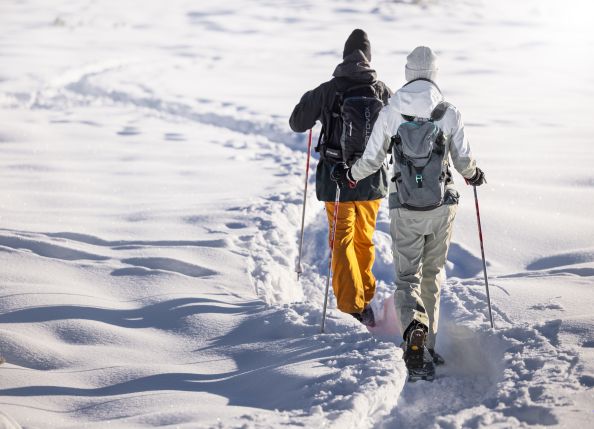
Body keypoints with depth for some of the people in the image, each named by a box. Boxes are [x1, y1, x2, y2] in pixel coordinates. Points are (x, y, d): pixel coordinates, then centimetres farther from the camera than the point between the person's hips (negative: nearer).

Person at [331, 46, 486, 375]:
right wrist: (473, 175, 22)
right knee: (433, 275, 18)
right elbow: (464, 162, -2)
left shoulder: (390, 112, -5)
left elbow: (371, 160, -2)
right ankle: (429, 344, 23)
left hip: (405, 209, -1)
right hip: (442, 207, 1)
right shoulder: (450, 113, -5)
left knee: (407, 276, 5)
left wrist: (348, 176, 18)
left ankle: (414, 326, -25)